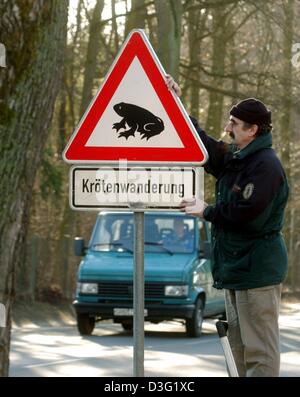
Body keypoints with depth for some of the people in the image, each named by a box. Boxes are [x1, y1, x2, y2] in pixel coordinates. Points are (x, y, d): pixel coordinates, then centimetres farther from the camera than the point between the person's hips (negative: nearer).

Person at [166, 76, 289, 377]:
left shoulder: (265, 165, -17)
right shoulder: (233, 158, 12)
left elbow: (246, 214, -25)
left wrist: (207, 212, -9)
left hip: (257, 269, -10)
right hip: (234, 267, 10)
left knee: (259, 349, -10)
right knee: (239, 343, 15)